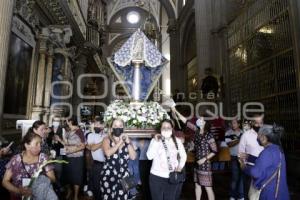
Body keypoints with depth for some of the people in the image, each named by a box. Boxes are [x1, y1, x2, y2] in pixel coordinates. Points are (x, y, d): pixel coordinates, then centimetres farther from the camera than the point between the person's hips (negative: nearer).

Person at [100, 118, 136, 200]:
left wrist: (128, 142, -10)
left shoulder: (126, 139, 6)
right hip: (109, 176, -2)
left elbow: (133, 157, -3)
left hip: (123, 176, 2)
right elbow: (108, 153, -21)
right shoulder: (107, 140, -1)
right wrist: (120, 142, -15)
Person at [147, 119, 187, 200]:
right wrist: (156, 142, -19)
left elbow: (183, 155, 14)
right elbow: (149, 156, -15)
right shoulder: (155, 140, -5)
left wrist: (180, 166, -1)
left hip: (172, 177, 2)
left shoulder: (177, 141, 4)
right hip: (157, 176, -2)